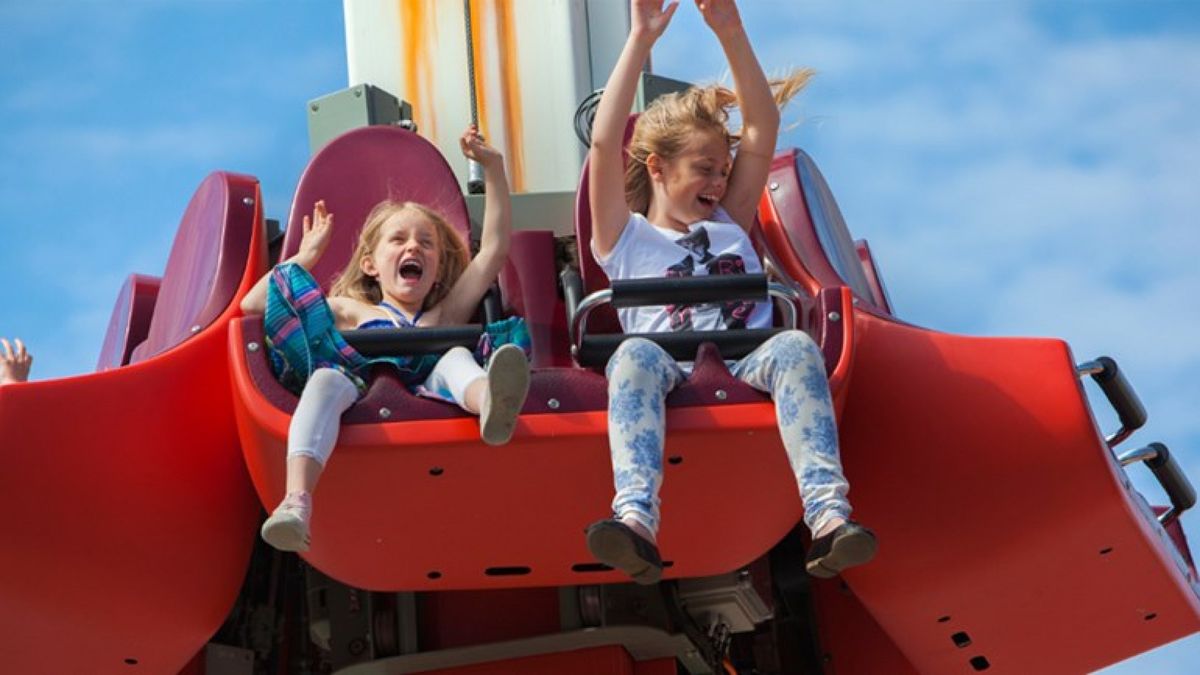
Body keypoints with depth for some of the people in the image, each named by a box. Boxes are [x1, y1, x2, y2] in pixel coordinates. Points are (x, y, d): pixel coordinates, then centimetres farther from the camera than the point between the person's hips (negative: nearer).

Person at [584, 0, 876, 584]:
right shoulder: (625, 239, 22)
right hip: (668, 371, -2)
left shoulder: (731, 227, 33)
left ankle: (829, 517, -49)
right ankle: (636, 522, -58)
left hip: (748, 364, 2)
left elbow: (761, 133, 25)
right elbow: (605, 146, 8)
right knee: (633, 353, -37)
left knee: (794, 345, -32)